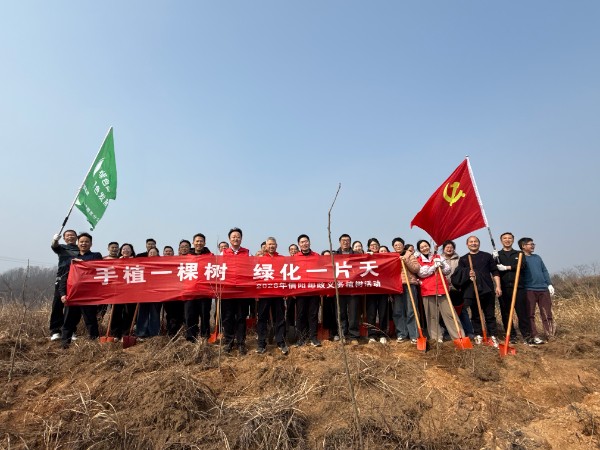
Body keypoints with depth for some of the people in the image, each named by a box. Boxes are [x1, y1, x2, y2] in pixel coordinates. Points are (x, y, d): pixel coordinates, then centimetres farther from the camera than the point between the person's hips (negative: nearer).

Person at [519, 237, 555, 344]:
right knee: (530, 314, -3)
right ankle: (534, 336, 1)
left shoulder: (537, 257, 16)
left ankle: (551, 335, 14)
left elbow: (544, 271, 16)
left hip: (543, 289, 5)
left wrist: (549, 284, 10)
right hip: (529, 290, -5)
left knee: (547, 313, 7)